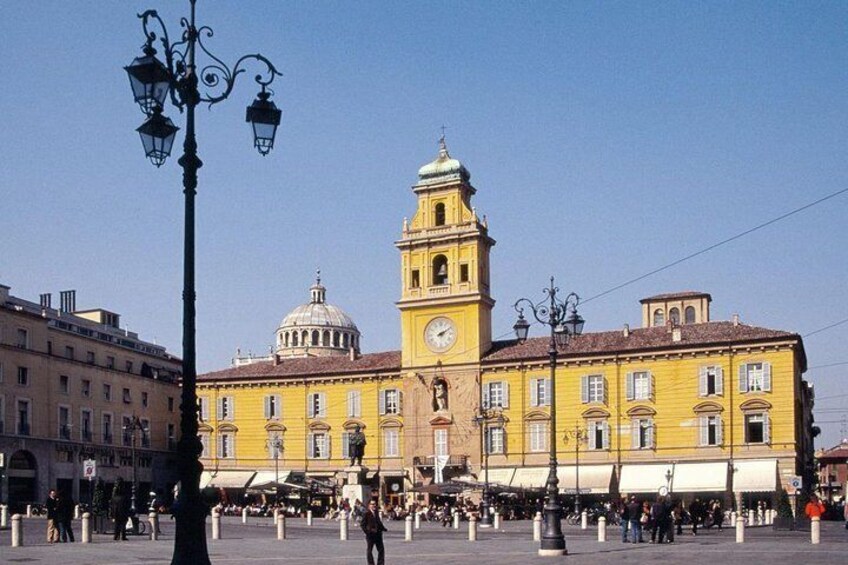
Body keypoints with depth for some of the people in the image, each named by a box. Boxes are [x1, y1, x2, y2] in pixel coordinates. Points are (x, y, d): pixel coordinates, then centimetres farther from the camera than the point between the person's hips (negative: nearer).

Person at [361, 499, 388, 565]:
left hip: (378, 534, 7)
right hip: (370, 535, -7)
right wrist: (366, 531, -18)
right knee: (369, 550, 4)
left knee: (381, 549, 8)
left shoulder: (376, 513, 12)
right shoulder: (366, 513, -9)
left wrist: (383, 528, 11)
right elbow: (363, 524, -9)